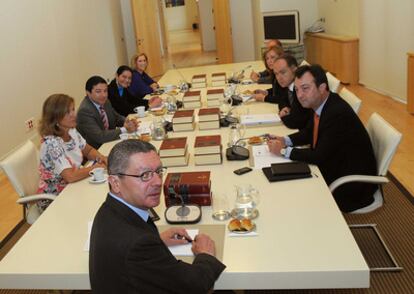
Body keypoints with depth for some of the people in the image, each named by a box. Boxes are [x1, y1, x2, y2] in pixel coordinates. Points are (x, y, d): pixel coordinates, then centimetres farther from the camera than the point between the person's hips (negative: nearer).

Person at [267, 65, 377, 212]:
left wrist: (284, 150, -17)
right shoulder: (321, 104, -2)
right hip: (333, 167, 8)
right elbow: (309, 132, 15)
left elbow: (319, 156, -27)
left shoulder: (339, 113, -29)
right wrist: (285, 140, -3)